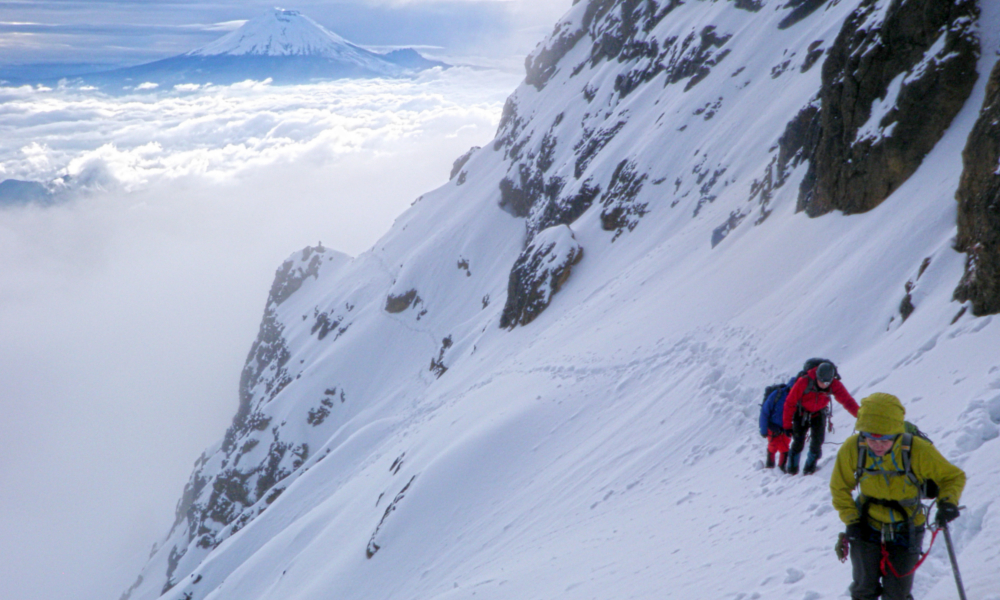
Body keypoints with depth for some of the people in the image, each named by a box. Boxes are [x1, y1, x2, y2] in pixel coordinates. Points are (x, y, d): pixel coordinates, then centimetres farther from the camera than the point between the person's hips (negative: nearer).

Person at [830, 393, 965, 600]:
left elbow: (953, 476, -10)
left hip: (905, 533, -1)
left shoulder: (918, 451, -26)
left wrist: (948, 501, -28)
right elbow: (839, 488, -2)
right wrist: (851, 520, -9)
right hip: (867, 527, 1)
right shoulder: (852, 449, -20)